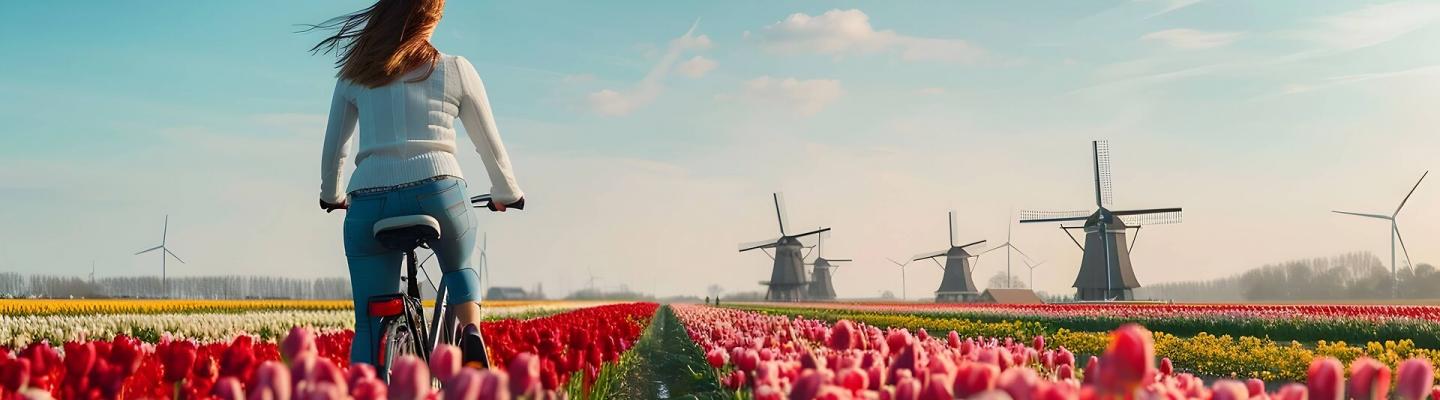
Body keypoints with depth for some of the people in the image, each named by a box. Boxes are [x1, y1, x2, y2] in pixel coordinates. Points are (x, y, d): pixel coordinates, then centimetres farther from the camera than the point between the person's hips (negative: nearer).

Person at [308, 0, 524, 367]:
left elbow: (332, 149, 19)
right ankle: (472, 334, 2)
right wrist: (507, 194, 31)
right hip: (438, 194, -1)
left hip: (369, 202, 1)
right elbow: (490, 144, 15)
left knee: (370, 326, 9)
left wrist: (331, 196, 37)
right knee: (460, 268, 29)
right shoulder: (456, 70, 10)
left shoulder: (355, 75, 14)